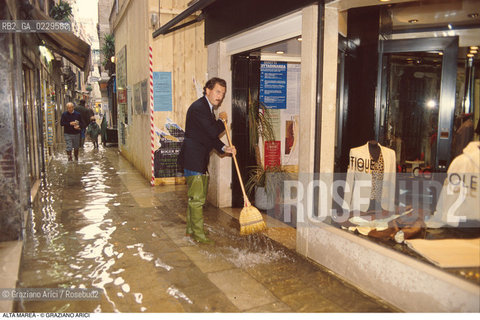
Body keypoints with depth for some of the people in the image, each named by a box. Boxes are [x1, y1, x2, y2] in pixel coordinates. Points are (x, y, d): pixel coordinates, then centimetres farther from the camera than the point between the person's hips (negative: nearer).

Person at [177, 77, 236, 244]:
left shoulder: (207, 108, 16)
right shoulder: (198, 107, -17)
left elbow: (211, 137, 15)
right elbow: (213, 132, -22)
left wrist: (224, 148, -1)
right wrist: (222, 120, -3)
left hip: (200, 160, 10)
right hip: (193, 159, -10)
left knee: (196, 197, 18)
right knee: (197, 198, -4)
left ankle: (190, 229, 30)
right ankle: (198, 234, 6)